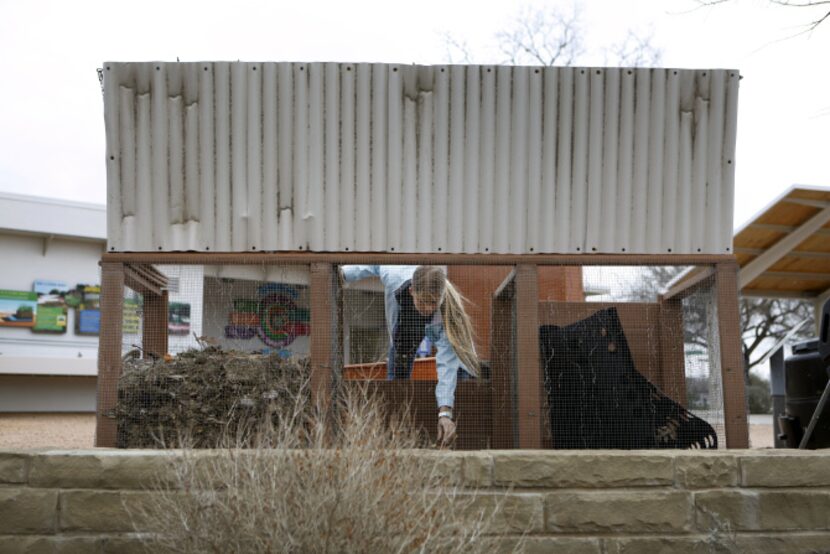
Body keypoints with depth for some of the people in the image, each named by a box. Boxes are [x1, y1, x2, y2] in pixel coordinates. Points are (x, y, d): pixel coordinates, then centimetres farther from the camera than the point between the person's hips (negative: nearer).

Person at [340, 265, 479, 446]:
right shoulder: (395, 275, -43)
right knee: (396, 373, 0)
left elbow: (447, 365, -51)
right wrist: (344, 272, -9)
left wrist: (445, 413, -60)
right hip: (405, 321, 2)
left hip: (435, 329, -2)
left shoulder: (446, 315, -47)